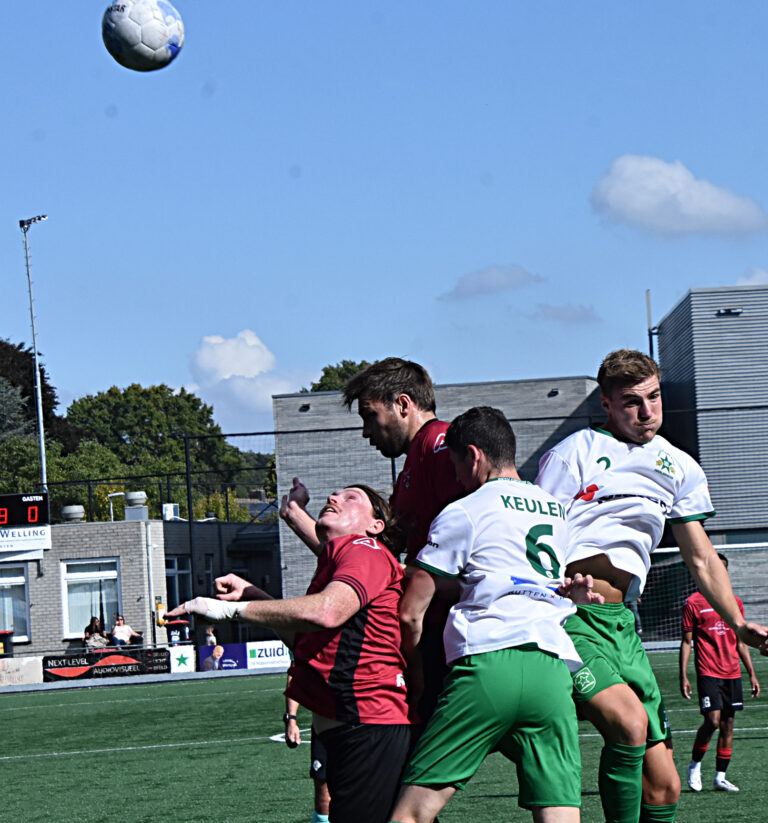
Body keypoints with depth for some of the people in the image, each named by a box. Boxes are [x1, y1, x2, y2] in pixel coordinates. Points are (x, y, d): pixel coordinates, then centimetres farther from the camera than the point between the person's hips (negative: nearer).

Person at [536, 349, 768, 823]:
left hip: (622, 621, 6)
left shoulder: (680, 468, 15)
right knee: (630, 722, -31)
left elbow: (702, 558, 22)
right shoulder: (574, 454, -3)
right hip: (566, 615, -6)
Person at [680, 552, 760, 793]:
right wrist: (683, 676, -6)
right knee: (712, 721, -15)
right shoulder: (693, 603, -1)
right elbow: (686, 642, 1)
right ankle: (694, 765, 7)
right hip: (708, 672, -5)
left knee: (728, 724, 3)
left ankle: (720, 778, 9)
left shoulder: (735, 602, 12)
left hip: (732, 673, 5)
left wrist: (752, 674, 14)